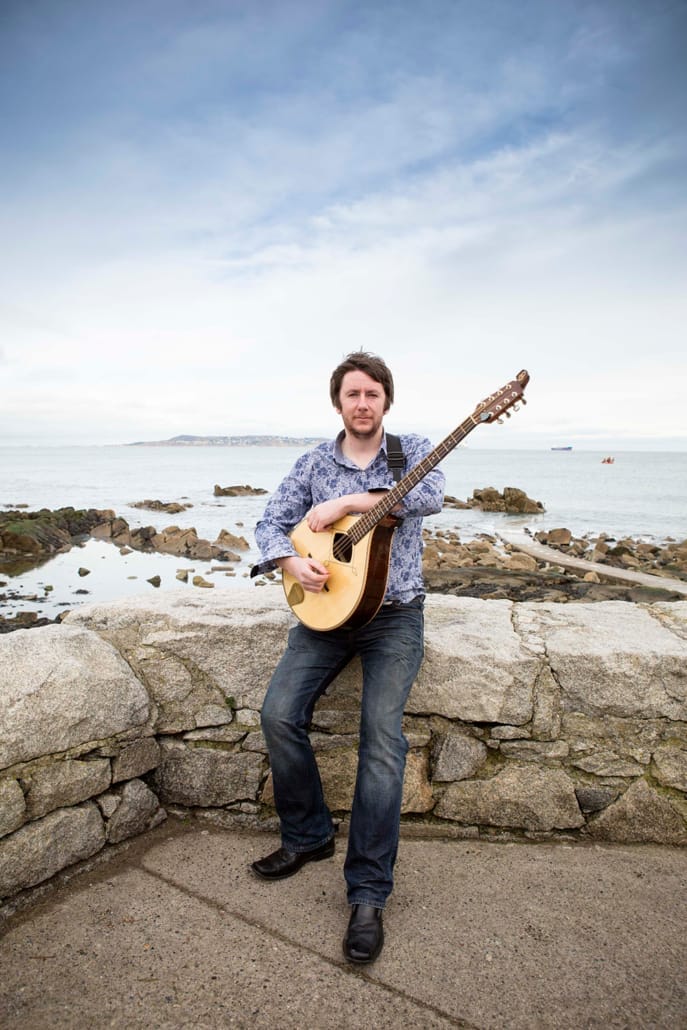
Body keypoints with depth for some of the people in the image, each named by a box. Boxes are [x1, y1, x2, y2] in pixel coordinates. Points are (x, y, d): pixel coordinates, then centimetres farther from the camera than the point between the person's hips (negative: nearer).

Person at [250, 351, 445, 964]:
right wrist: (293, 563, -14)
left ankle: (368, 895, -2)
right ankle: (308, 836, 14)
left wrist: (347, 501, -21)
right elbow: (271, 522, 7)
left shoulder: (413, 451, 2)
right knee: (279, 714, -11)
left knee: (383, 738, -17)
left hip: (393, 614, -3)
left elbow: (431, 496, -20)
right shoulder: (314, 464, 9)